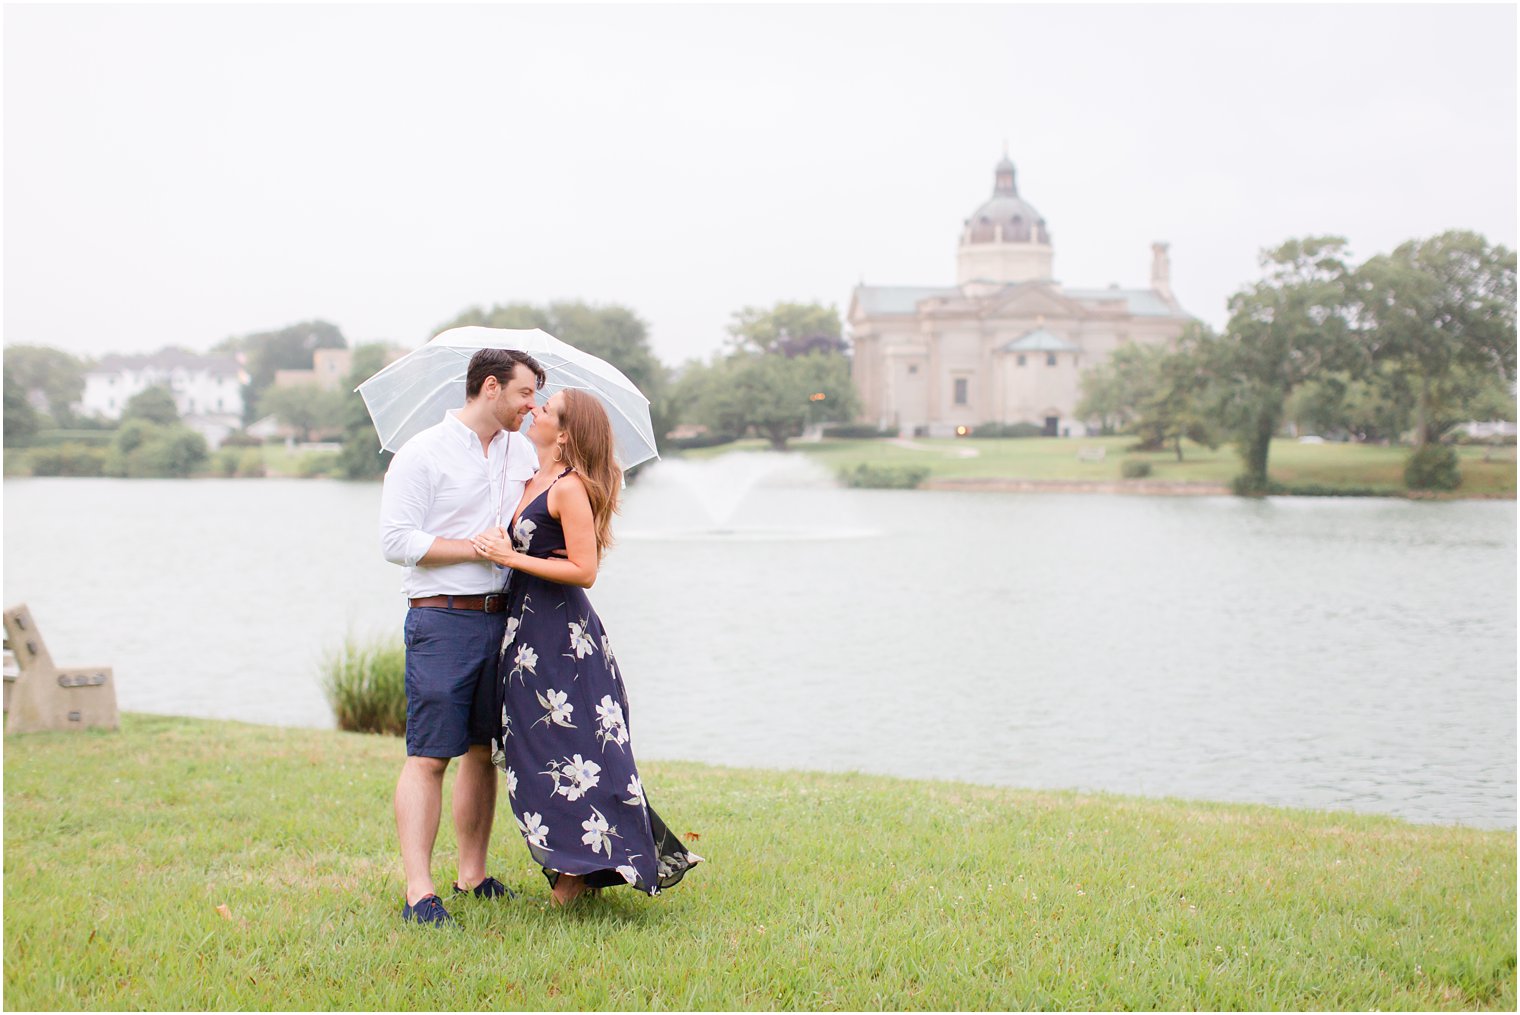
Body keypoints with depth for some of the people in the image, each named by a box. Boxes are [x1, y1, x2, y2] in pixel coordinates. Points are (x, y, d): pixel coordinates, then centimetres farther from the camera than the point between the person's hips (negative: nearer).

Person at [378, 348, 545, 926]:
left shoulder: (522, 452, 15)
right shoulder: (422, 455, -5)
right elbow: (397, 542, -11)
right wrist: (480, 546, -14)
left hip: (499, 617, 7)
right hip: (442, 620, -6)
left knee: (482, 750, 10)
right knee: (428, 756, -8)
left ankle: (472, 874, 19)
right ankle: (419, 892, -9)